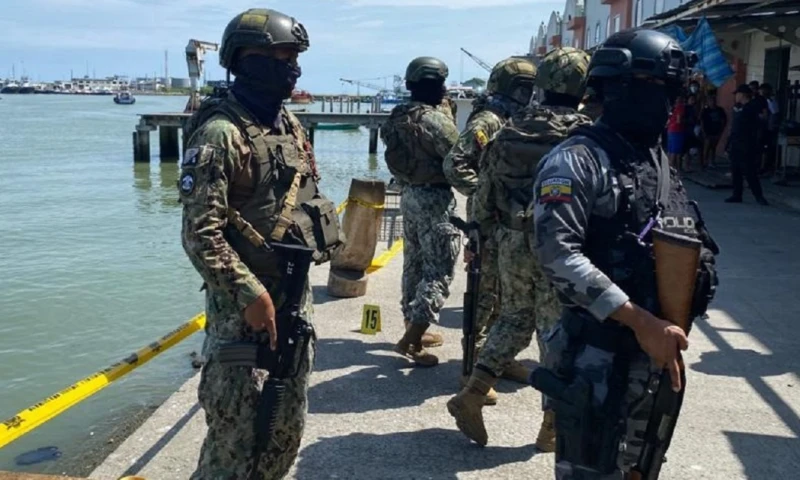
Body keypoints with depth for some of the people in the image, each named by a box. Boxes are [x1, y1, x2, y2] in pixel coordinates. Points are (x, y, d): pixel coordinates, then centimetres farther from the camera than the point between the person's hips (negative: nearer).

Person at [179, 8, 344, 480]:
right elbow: (200, 233, -21)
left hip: (296, 293, 8)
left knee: (287, 426, 18)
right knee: (237, 432, 1)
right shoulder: (220, 133, -16)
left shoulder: (291, 125, 9)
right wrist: (250, 294, -21)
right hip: (245, 301, -8)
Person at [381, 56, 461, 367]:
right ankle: (411, 341, -7)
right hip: (435, 199, -9)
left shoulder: (399, 118, 7)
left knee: (414, 264, 16)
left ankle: (413, 329, 26)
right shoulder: (436, 120, -18)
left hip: (409, 195, 9)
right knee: (439, 271, -4)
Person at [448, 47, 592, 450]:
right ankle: (553, 426, 16)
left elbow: (485, 190, 8)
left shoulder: (509, 131, 4)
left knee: (514, 319, 21)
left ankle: (472, 395, 13)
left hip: (512, 241, 5)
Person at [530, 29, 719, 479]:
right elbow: (558, 253, -23)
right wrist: (639, 320, -25)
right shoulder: (578, 159, -12)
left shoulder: (662, 163, 12)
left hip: (654, 352, 8)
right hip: (596, 353, -8)